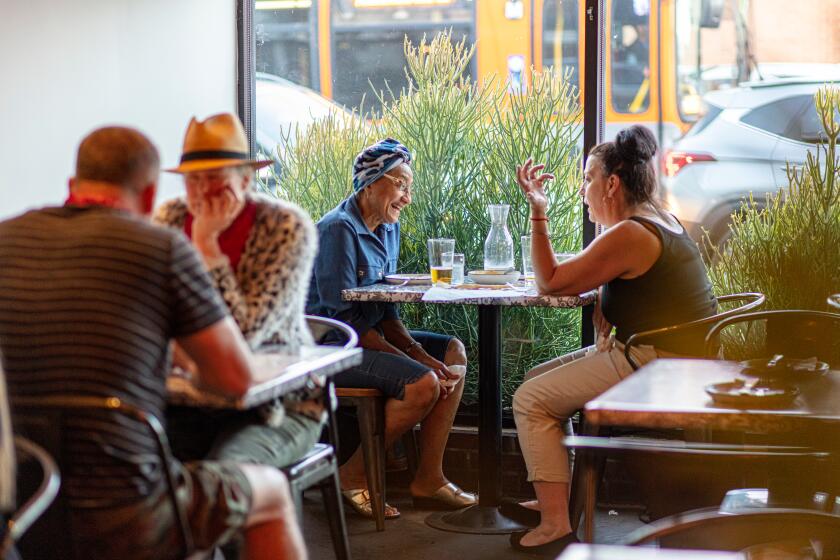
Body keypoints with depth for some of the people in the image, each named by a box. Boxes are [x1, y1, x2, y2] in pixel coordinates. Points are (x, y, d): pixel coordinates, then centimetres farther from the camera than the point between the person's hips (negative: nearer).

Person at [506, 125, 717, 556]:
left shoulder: (628, 236, -19)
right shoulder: (661, 221, 13)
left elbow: (550, 282, -14)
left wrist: (537, 211, -12)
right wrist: (604, 317, 2)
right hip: (680, 359, 11)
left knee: (531, 400, -7)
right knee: (538, 379, 18)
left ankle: (556, 526, -8)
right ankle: (552, 500, 23)